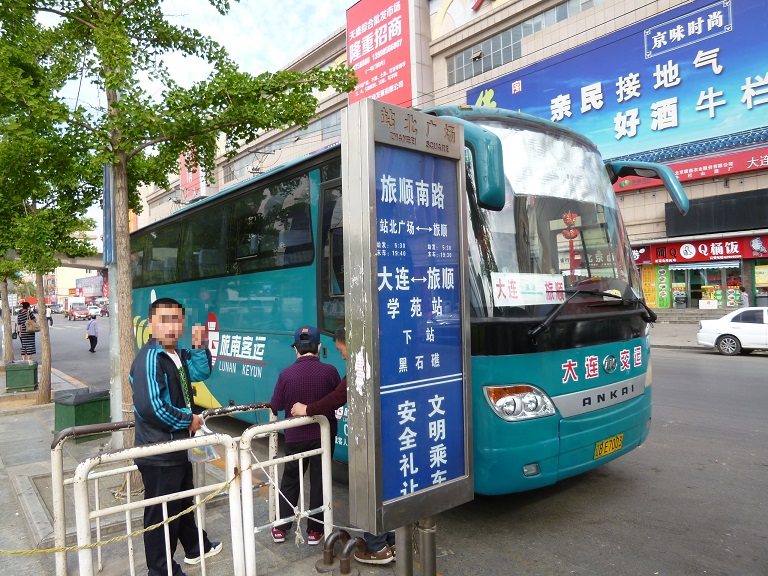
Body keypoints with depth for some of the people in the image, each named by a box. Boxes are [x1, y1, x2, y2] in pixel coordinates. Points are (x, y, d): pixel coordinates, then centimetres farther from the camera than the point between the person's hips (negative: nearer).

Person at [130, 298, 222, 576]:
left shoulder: (176, 354, 4)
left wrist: (200, 347, -3)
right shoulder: (150, 358, -25)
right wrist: (189, 420, -19)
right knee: (162, 514, 7)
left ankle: (196, 548, 47)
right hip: (159, 454, -10)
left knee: (184, 502, 27)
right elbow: (152, 407, -33)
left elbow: (201, 372, 15)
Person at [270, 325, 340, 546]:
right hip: (323, 435, 0)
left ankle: (280, 528, 27)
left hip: (295, 437, 1)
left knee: (289, 480, 18)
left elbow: (276, 406, -3)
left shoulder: (286, 374, -13)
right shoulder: (329, 371, -14)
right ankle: (314, 531, 20)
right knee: (319, 481, 12)